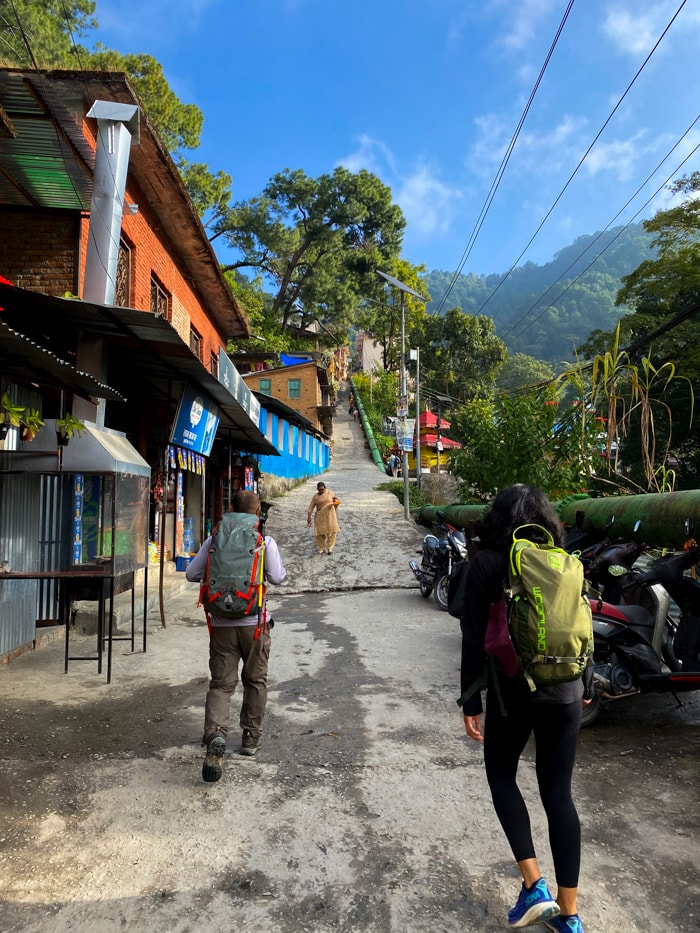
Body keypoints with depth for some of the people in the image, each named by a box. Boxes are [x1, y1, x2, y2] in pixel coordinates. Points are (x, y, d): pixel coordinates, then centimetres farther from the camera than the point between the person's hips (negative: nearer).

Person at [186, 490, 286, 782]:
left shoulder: (215, 539, -1)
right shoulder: (265, 541, -7)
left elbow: (191, 574, -1)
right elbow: (278, 577, -9)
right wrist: (282, 571, 13)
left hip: (221, 623, 1)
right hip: (254, 622, -1)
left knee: (221, 683, 6)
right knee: (255, 680, 17)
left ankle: (216, 735, -16)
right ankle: (251, 737, 25)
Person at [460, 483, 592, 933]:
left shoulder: (486, 563, -9)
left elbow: (474, 639, -10)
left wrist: (471, 701, -3)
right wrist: (586, 685, 21)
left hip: (515, 690, -3)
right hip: (565, 691, 4)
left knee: (501, 774, 20)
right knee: (558, 792, 14)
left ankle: (535, 885, 13)